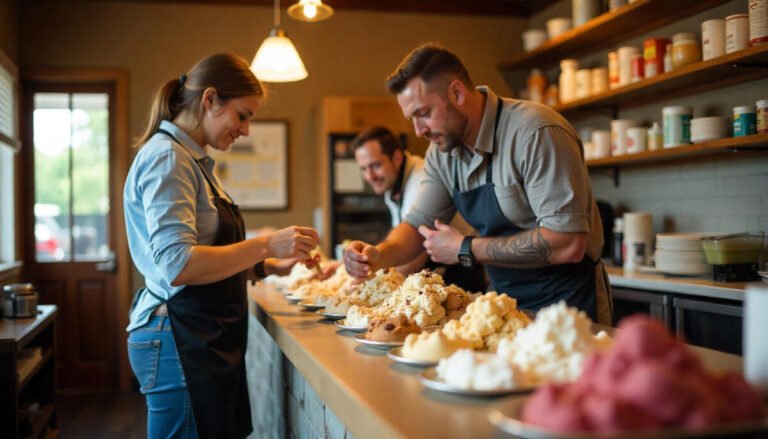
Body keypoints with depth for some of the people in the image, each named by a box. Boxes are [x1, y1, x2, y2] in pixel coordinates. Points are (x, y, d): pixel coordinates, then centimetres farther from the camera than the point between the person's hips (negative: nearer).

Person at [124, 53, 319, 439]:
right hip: (182, 343, -10)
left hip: (209, 341, 10)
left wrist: (272, 266, 7)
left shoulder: (192, 160, 16)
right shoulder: (167, 157, -14)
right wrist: (266, 245, -18)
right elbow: (179, 265, -24)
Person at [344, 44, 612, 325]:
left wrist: (465, 250, -19)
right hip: (508, 302, 7)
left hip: (566, 305, -7)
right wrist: (378, 255, -12)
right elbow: (418, 224, 10)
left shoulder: (535, 133, -21)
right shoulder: (441, 151, 3)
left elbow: (567, 244, -26)